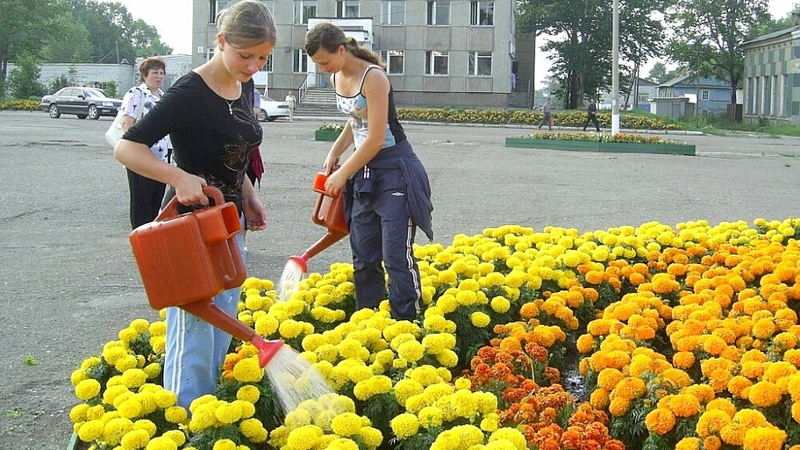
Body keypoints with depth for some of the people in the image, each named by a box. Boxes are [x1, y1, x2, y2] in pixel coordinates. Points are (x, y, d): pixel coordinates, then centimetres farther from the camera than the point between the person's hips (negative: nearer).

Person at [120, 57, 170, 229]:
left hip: (162, 158, 7)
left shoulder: (163, 97, 17)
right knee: (140, 201, -1)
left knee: (157, 201, 11)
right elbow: (127, 123, -13)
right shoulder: (136, 94, -6)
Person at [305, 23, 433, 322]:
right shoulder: (337, 79, 6)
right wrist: (334, 152, 8)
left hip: (395, 173, -8)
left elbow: (376, 139, -20)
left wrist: (342, 175, -11)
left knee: (396, 256, -8)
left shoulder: (373, 78, -19)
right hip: (364, 174, 8)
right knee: (363, 258, 9)